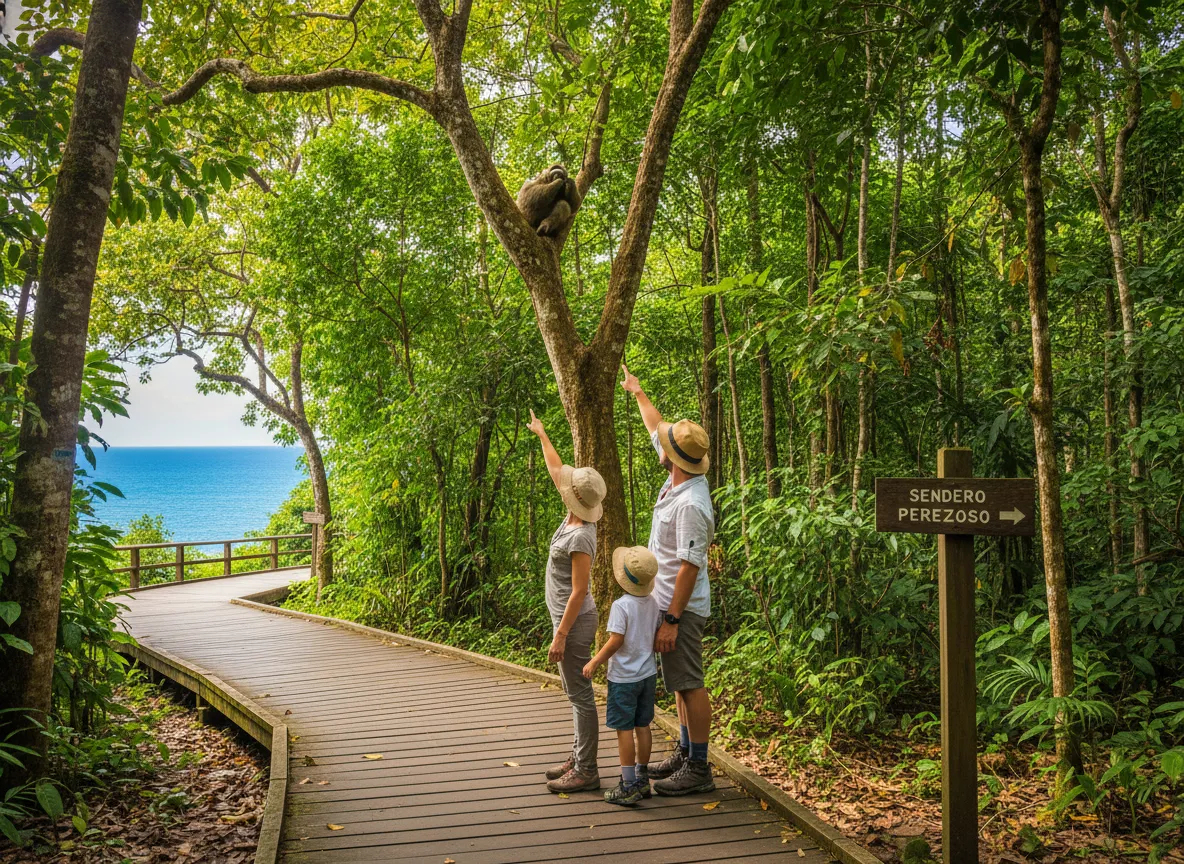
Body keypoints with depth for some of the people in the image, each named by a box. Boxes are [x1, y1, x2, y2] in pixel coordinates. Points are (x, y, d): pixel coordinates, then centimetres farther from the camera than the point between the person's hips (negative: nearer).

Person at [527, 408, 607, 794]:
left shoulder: (580, 537, -24)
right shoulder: (575, 515, 1)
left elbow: (578, 592, -23)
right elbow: (556, 469, 16)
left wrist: (560, 635, -20)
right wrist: (541, 434, 26)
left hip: (574, 621, -10)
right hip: (567, 617, 10)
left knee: (580, 695, -2)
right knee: (574, 692, 17)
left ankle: (586, 772, 7)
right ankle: (578, 759, 27)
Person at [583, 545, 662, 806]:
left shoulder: (621, 605, -19)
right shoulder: (653, 602, 1)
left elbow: (615, 641, -21)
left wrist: (594, 662, -10)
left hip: (624, 678, -7)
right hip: (648, 674, 7)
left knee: (624, 729, 1)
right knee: (642, 726, 14)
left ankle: (628, 786, 5)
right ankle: (642, 780, 24)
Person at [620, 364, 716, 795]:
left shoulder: (690, 505, -25)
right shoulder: (680, 478, 3)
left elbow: (690, 567, -25)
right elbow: (657, 428, 20)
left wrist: (671, 620, -23)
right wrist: (637, 391, 32)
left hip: (681, 607, -10)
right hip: (667, 601, 10)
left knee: (688, 684, -3)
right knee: (679, 682, 17)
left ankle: (698, 769, 6)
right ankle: (685, 753, 29)